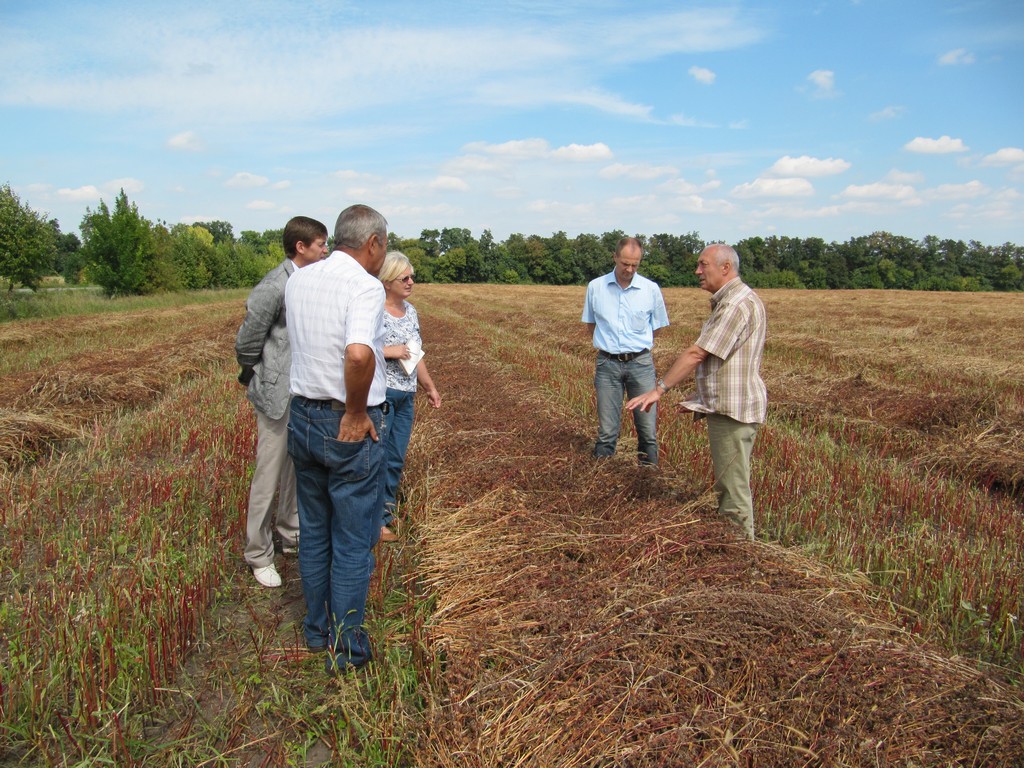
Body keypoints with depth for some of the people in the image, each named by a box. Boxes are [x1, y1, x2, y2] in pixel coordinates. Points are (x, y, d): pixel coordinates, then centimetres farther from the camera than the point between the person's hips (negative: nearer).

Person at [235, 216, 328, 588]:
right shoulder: (273, 287, -18)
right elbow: (247, 343, -12)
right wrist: (261, 380, 0)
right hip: (279, 396, -7)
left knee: (298, 470, 20)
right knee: (269, 477, 3)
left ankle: (291, 535, 38)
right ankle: (259, 556, 18)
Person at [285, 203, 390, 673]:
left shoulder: (297, 281, 6)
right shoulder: (365, 286, -17)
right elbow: (359, 354, -35)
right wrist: (357, 411, -20)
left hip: (302, 417, 7)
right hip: (351, 427, -7)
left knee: (314, 531, 20)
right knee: (353, 542, 7)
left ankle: (317, 630, 36)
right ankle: (346, 649, 19)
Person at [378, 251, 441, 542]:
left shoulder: (410, 311, 13)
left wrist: (430, 386, 20)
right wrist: (388, 351, -20)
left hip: (406, 396, 7)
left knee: (396, 458, 13)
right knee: (377, 455, -1)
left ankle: (386, 507, 27)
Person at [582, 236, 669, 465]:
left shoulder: (651, 289, 0)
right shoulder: (595, 287, 2)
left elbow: (656, 328, 11)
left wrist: (637, 343, 10)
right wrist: (609, 342, 8)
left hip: (641, 363, 0)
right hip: (608, 364, 0)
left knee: (648, 427, 1)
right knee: (606, 430, 4)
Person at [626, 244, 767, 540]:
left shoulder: (738, 303, -18)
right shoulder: (729, 301, 17)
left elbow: (696, 354, -22)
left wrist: (659, 389, -19)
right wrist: (703, 398, 19)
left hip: (732, 408, -11)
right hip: (725, 405, 11)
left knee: (733, 487, -2)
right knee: (729, 483, 18)